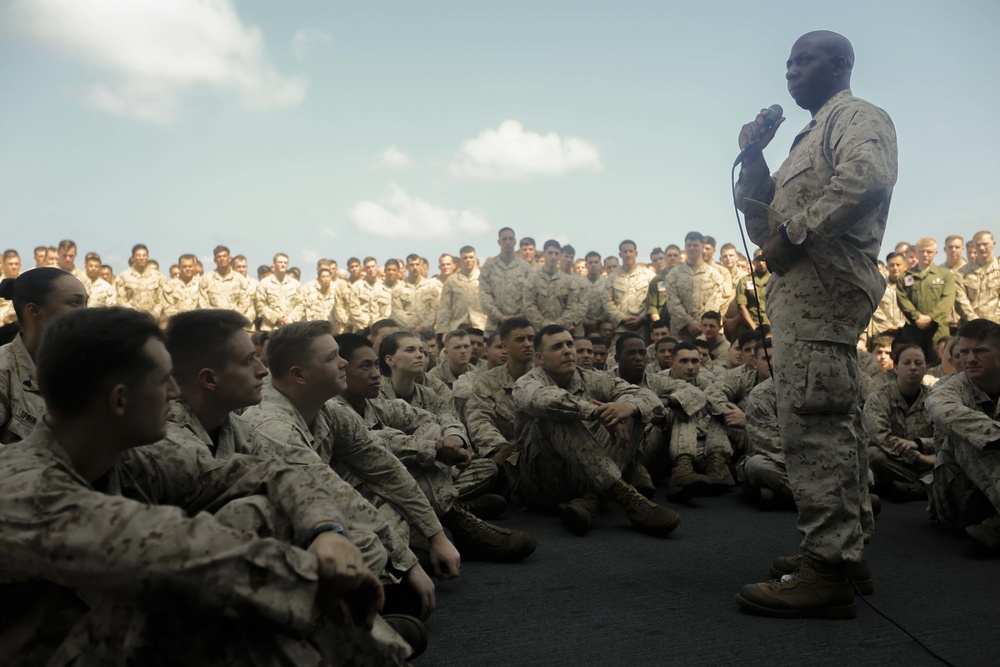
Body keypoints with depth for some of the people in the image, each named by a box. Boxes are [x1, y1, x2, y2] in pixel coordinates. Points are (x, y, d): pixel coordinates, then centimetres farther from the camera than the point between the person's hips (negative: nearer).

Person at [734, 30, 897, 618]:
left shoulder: (857, 115, 2)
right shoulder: (809, 140, 30)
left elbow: (865, 177, -22)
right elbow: (763, 226, 25)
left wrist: (794, 233, -18)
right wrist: (753, 157, 15)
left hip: (821, 285, -10)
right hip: (807, 291, 10)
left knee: (813, 425, -15)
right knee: (835, 424, 12)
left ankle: (828, 571, -12)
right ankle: (849, 546, 21)